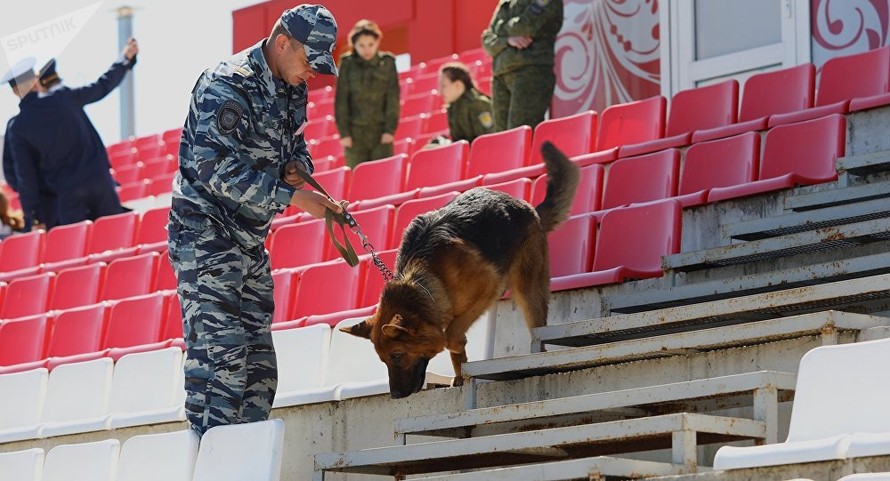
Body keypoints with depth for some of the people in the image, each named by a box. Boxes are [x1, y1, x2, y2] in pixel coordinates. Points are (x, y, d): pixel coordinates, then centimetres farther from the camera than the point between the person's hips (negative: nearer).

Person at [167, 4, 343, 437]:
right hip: (205, 236, -9)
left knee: (258, 365, 9)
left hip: (250, 240, 9)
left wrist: (297, 166, -2)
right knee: (220, 354, -15)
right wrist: (290, 195, -28)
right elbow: (218, 169, -26)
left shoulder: (291, 90, 8)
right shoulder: (226, 87, -19)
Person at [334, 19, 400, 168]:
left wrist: (390, 129, -4)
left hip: (381, 132, 0)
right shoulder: (348, 64, 1)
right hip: (355, 132, 0)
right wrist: (344, 132, -3)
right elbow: (341, 100, 2)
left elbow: (393, 98, 2)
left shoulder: (387, 63, 2)